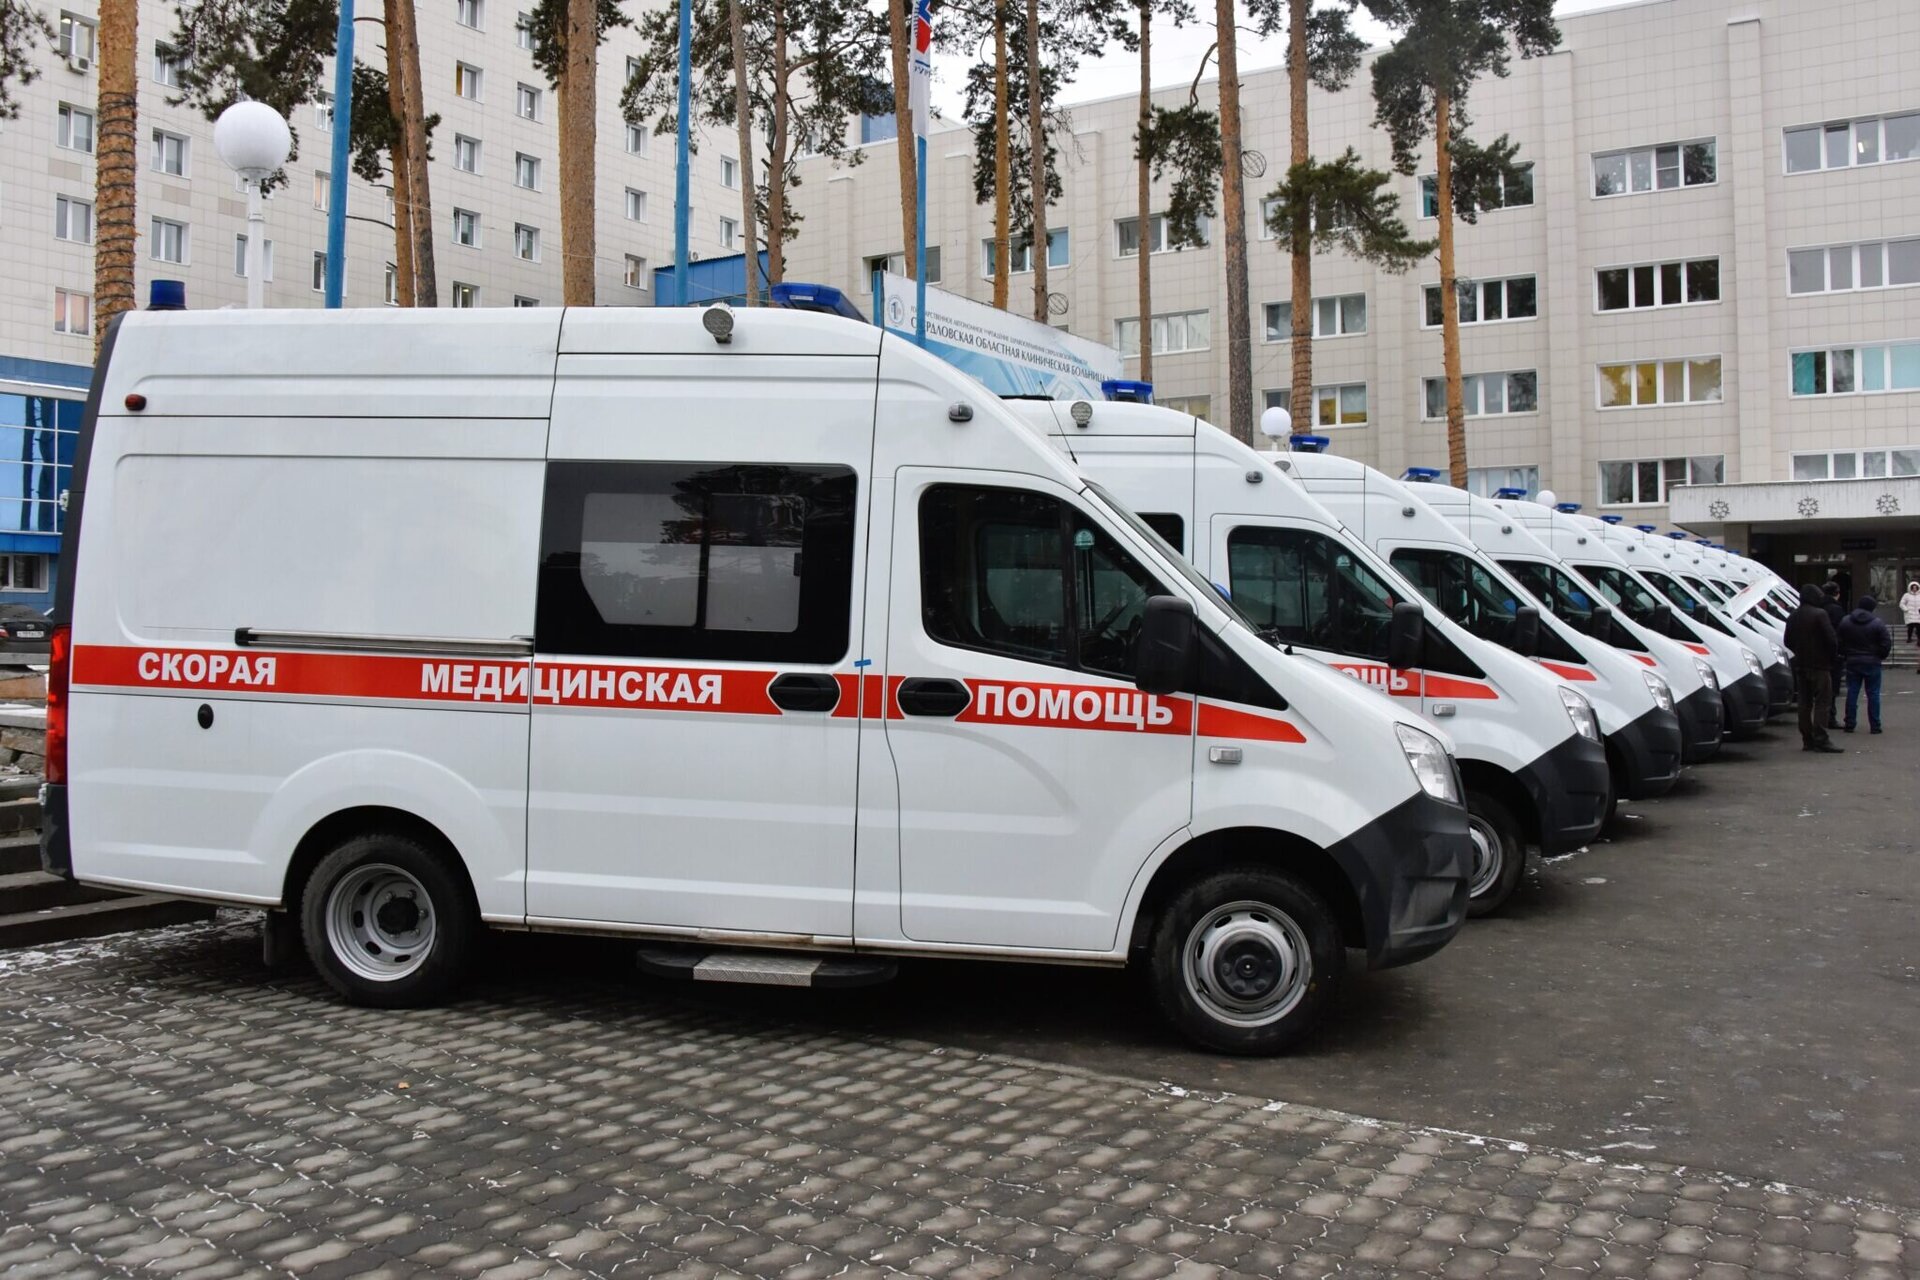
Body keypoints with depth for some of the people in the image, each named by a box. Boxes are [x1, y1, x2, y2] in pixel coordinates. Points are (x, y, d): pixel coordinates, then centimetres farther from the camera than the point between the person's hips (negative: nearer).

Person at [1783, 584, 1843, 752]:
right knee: (1822, 702, -5)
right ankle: (1821, 739, -10)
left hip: (1800, 665, 7)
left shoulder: (1793, 616, 10)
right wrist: (1833, 655, 1)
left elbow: (1788, 641, 17)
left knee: (1805, 703, 10)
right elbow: (1831, 639, -15)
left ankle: (1807, 740, 10)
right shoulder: (1819, 614, -13)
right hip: (1819, 664, -7)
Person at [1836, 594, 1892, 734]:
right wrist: (1881, 656, 6)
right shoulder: (1877, 623, -9)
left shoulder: (1845, 621, 0)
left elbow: (1838, 641, 2)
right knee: (1873, 694, 3)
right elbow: (1887, 643, -10)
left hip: (1852, 662, 2)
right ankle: (1874, 726, 4)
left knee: (1852, 693, 7)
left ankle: (1850, 724, 7)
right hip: (1872, 663, -2)